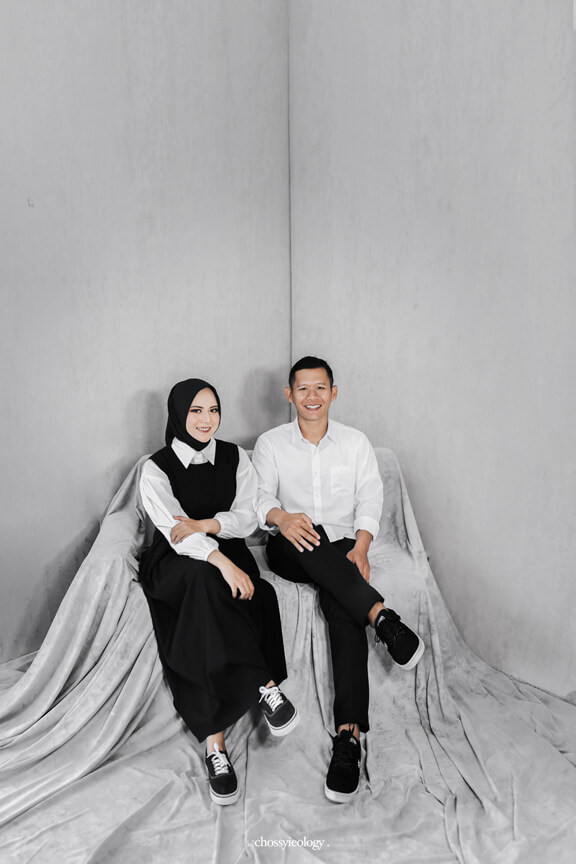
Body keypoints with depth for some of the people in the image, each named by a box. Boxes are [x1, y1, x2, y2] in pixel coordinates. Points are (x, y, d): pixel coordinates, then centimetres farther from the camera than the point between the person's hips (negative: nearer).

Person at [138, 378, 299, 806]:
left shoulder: (235, 457, 5)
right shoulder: (156, 468, -6)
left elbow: (248, 517, 1)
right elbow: (175, 532, -19)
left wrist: (204, 524, -18)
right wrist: (224, 564, -34)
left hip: (228, 552, 2)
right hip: (173, 565, -2)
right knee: (205, 578, -37)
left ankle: (215, 742, -23)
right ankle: (265, 685, -32)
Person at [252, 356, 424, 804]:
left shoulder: (356, 442, 8)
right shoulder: (270, 443, 6)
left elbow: (370, 500, 2)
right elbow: (259, 498, -4)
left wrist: (360, 549, -16)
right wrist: (281, 517, -29)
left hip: (341, 548, 0)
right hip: (290, 552, 0)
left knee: (342, 606, -31)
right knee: (307, 535, -36)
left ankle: (349, 735, -34)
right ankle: (381, 616, -38)